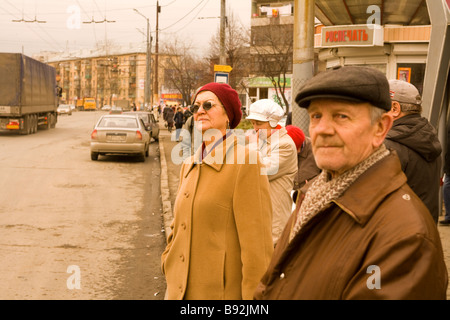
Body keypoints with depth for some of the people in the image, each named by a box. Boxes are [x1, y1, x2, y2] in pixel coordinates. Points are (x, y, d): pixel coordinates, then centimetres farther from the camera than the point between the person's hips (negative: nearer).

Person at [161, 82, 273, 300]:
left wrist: (253, 295, -15)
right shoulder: (189, 165, 10)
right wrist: (170, 265, 11)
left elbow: (257, 243, -15)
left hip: (223, 291, -6)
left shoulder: (246, 162, -12)